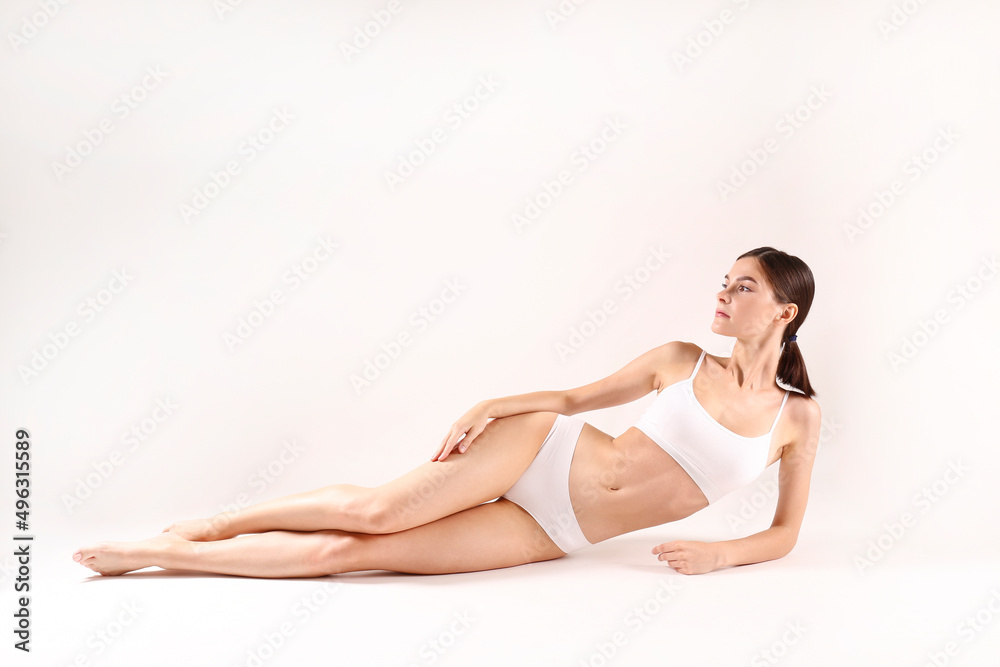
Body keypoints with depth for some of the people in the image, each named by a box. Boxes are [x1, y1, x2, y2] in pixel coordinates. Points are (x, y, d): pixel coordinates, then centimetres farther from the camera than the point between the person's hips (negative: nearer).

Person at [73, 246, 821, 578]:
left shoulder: (799, 417, 1)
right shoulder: (681, 360, 2)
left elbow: (785, 533, 7)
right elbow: (574, 398, 9)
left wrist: (720, 553, -13)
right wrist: (493, 405, -7)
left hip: (554, 532, -1)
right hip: (546, 451, 1)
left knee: (348, 551, -10)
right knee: (373, 508, -22)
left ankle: (163, 554, 2)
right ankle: (206, 524, 4)